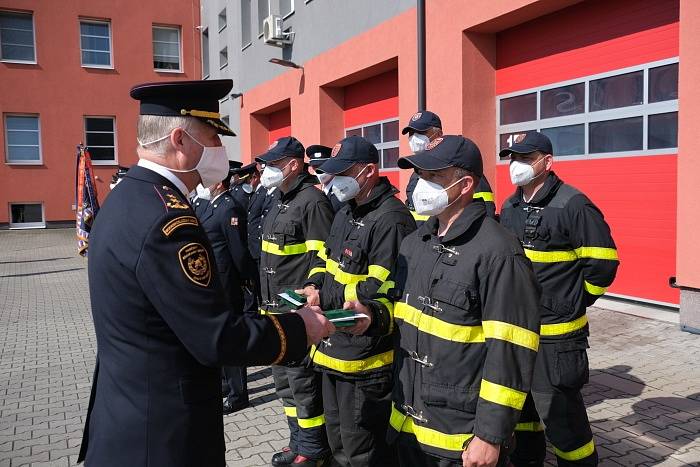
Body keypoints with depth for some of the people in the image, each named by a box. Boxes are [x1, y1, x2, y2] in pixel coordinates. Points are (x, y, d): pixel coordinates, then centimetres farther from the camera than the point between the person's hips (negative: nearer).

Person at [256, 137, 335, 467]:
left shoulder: (312, 201, -14)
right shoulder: (280, 203, 16)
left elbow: (323, 258, -18)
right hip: (275, 310, 10)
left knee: (301, 382, 0)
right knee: (283, 380, 18)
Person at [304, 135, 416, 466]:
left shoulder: (391, 220, -20)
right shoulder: (346, 212, 11)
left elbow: (383, 289, -25)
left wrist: (324, 299, -19)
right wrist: (314, 284, 0)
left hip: (365, 356, -10)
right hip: (335, 346, 10)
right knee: (338, 439, 25)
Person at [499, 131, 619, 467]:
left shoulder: (572, 206, -13)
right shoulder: (509, 208, 10)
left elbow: (603, 261, -13)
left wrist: (576, 303, -5)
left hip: (555, 336, -8)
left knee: (560, 417, -1)